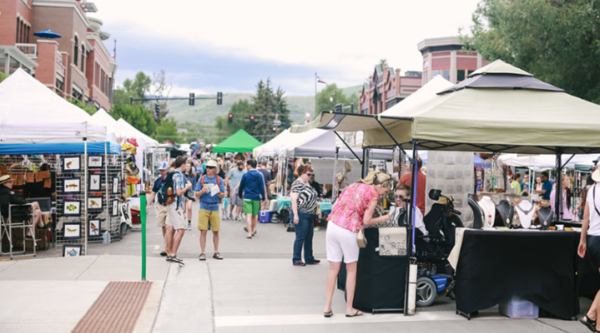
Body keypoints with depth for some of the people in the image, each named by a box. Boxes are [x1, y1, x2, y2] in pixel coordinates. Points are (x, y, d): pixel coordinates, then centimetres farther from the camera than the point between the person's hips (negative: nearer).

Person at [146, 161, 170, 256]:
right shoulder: (158, 180, 12)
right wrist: (148, 204, 10)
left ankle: (165, 247, -9)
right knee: (163, 227, 8)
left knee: (168, 227, -11)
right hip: (160, 205, 5)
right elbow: (153, 193, 18)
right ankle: (168, 245, 21)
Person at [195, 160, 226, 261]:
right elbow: (196, 194, 5)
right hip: (204, 208, 0)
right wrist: (202, 191, -14)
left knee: (216, 231, 6)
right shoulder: (202, 179, 6)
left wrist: (219, 193, -18)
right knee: (203, 231, -4)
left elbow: (223, 195, 3)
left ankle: (216, 252, 17)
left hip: (215, 208, 1)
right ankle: (202, 253, 3)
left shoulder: (219, 180, 5)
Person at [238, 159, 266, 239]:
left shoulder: (245, 175, -4)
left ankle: (249, 233, -13)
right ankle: (252, 230, 29)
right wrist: (263, 197, 6)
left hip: (247, 198, -3)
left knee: (248, 215, -6)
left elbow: (241, 186, 5)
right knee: (255, 215, 16)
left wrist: (240, 194, 21)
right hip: (256, 198, 3)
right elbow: (262, 187, 0)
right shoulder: (259, 175, 1)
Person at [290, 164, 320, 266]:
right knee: (300, 237, -3)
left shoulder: (307, 184, 15)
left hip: (309, 215, 9)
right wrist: (295, 215, -22)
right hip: (301, 215, -9)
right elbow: (294, 199, -17)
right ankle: (296, 260, 6)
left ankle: (309, 258, 24)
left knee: (309, 237, 14)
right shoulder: (297, 184, -12)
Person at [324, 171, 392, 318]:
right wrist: (382, 219, 11)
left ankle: (327, 307, 14)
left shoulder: (354, 185, 18)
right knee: (351, 270, 11)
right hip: (348, 232, -6)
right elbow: (366, 221, -4)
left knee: (333, 269, 12)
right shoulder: (373, 194, -3)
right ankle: (349, 308, 18)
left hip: (332, 225, 6)